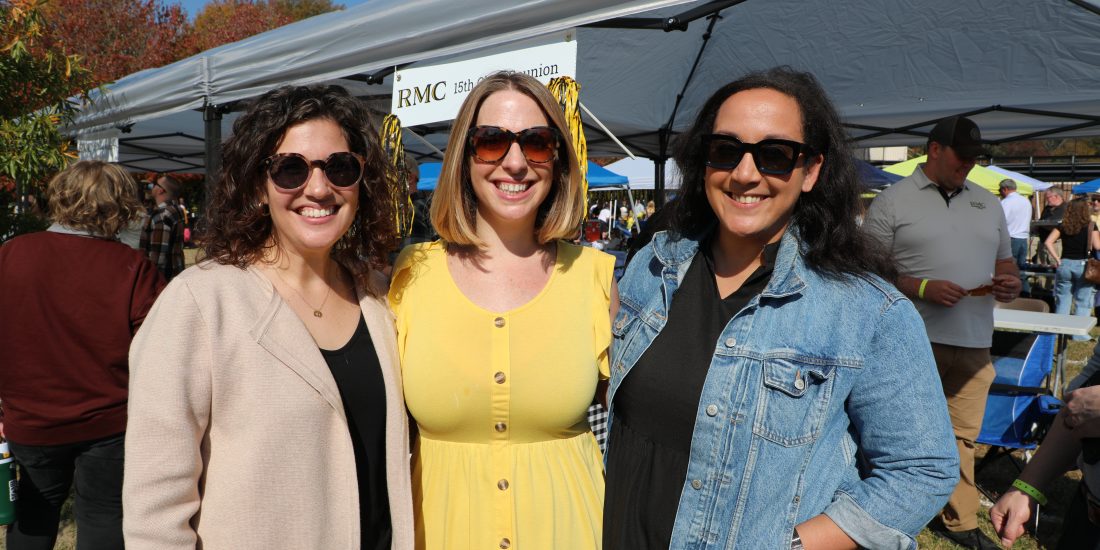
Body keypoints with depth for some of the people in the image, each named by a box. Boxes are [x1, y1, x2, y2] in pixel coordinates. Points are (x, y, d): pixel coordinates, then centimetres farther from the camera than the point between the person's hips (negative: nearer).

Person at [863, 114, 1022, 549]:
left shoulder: (988, 203, 17)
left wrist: (1010, 284, 1)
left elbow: (1005, 262, 24)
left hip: (975, 342, 5)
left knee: (963, 435, 11)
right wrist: (922, 288, -17)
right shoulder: (893, 201, -1)